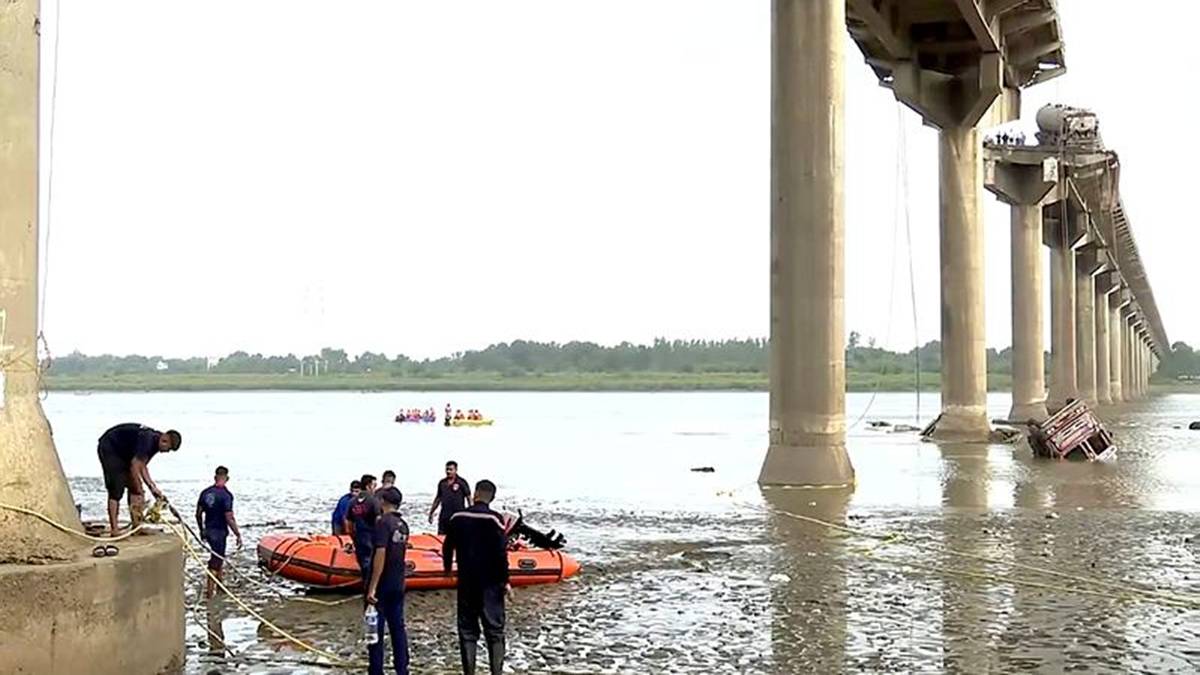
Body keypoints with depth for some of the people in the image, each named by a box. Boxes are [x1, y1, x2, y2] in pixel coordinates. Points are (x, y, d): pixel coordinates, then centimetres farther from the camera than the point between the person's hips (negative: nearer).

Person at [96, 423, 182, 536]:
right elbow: (134, 467, -33)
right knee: (116, 489, -16)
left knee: (134, 486, 3)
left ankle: (136, 526, 5)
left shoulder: (155, 442, -3)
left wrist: (152, 487, -6)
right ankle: (114, 530, -17)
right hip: (108, 448, -9)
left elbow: (142, 466, 2)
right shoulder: (147, 439, -32)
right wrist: (140, 494, -27)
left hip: (123, 453, 9)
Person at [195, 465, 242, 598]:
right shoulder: (226, 495, -18)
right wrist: (238, 535, -14)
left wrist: (202, 530, 21)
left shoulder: (205, 492, 3)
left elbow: (198, 514, 8)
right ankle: (210, 592, 3)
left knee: (219, 557, 24)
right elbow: (229, 518, -21)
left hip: (208, 530, 7)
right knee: (216, 562, 0)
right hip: (219, 532, -7)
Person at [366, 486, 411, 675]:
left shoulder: (383, 523, -16)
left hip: (382, 585, -7)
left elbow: (380, 555, -22)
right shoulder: (403, 525, 7)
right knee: (398, 627, 12)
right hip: (398, 584, 7)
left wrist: (372, 588, -22)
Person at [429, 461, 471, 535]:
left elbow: (469, 498, -2)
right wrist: (431, 513, 18)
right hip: (444, 517, 5)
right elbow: (438, 498, 19)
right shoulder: (442, 483, 11)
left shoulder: (462, 482, -3)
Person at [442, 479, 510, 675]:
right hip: (491, 583, -3)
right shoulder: (494, 519, -11)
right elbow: (501, 553, -14)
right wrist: (505, 581, -4)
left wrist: (447, 568, 29)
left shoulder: (457, 518, 1)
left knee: (467, 630, 9)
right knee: (495, 630, 3)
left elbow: (448, 547, 11)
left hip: (466, 582, 3)